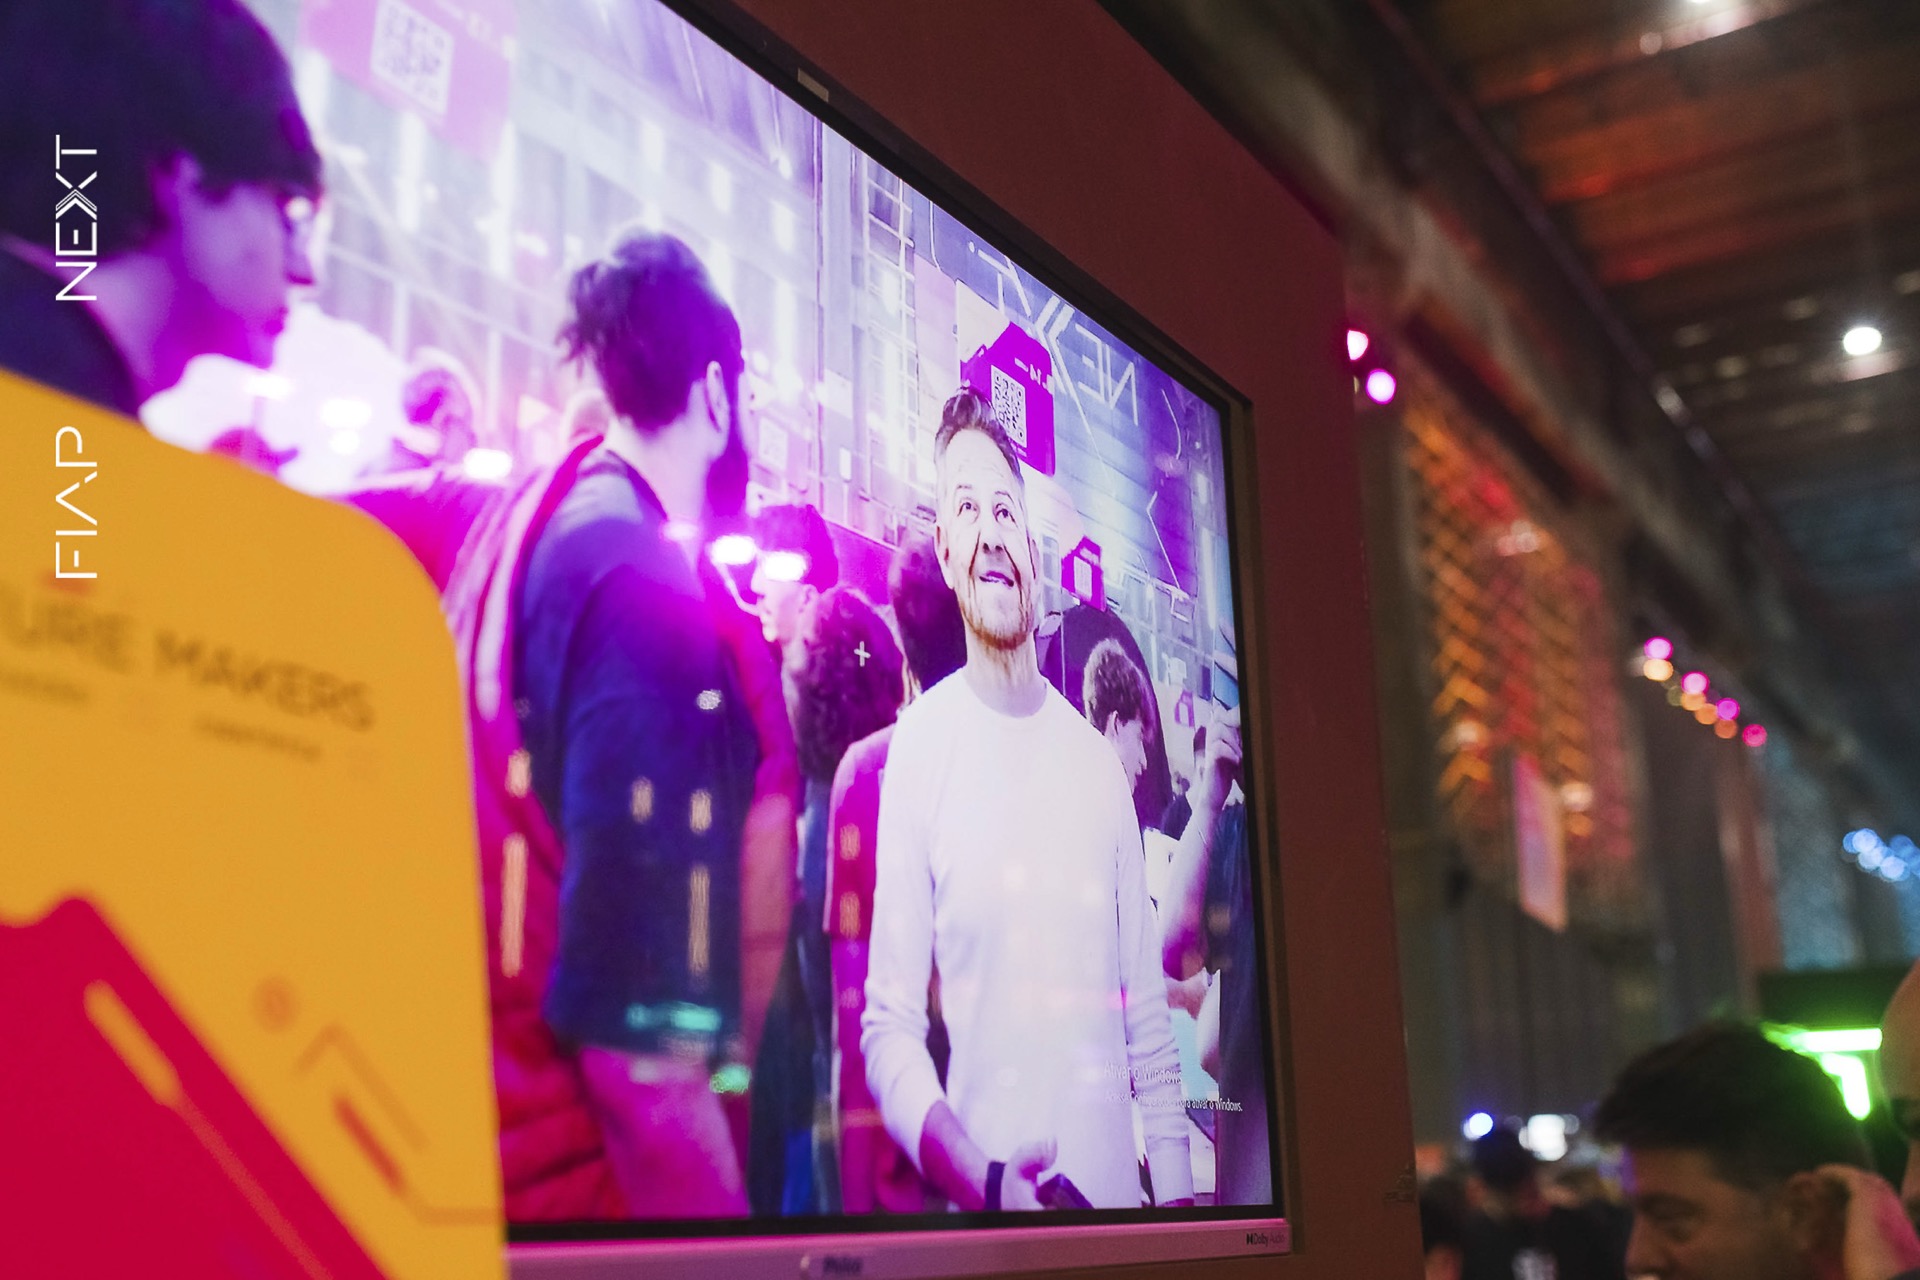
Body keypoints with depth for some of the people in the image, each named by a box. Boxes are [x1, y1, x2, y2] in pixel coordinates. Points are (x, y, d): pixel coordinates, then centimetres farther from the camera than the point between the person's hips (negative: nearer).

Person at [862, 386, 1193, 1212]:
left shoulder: (1097, 757, 4)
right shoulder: (918, 746, -8)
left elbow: (1149, 1024, 6)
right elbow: (890, 1031, -11)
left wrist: (1177, 1202, 2)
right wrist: (991, 1188, -24)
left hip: (1117, 1194, 4)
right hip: (984, 1215, -4)